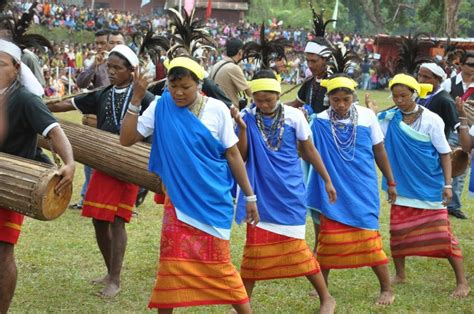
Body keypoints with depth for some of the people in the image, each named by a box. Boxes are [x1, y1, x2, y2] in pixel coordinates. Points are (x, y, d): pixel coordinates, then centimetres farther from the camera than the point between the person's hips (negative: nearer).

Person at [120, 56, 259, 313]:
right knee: (173, 260, -1)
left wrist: (250, 196, 1)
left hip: (213, 198, -2)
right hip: (178, 197, 2)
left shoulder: (216, 109, -7)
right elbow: (126, 139, -7)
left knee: (217, 261, 1)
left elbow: (233, 154, -1)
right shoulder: (161, 107, -3)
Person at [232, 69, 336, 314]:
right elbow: (242, 157, -5)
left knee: (295, 247, -1)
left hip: (289, 192, -1)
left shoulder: (294, 116, -6)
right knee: (255, 247, 4)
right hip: (261, 193, 2)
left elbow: (309, 150, 5)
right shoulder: (248, 117, -4)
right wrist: (242, 128, -19)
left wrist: (327, 180, 9)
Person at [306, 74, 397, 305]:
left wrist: (391, 182, 10)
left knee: (367, 237, -3)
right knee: (328, 237, 3)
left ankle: (387, 288, 10)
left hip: (363, 188, 0)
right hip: (333, 189, 1)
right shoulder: (320, 121, -6)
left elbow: (379, 150, 5)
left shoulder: (366, 116, -4)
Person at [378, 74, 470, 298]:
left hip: (430, 186, -4)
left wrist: (447, 184, -13)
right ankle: (400, 274, 29)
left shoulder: (431, 120, -11)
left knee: (441, 233, -3)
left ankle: (462, 282, 6)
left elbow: (444, 153, -7)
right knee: (398, 231, 9)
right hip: (402, 186, 4)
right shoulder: (389, 119, -2)